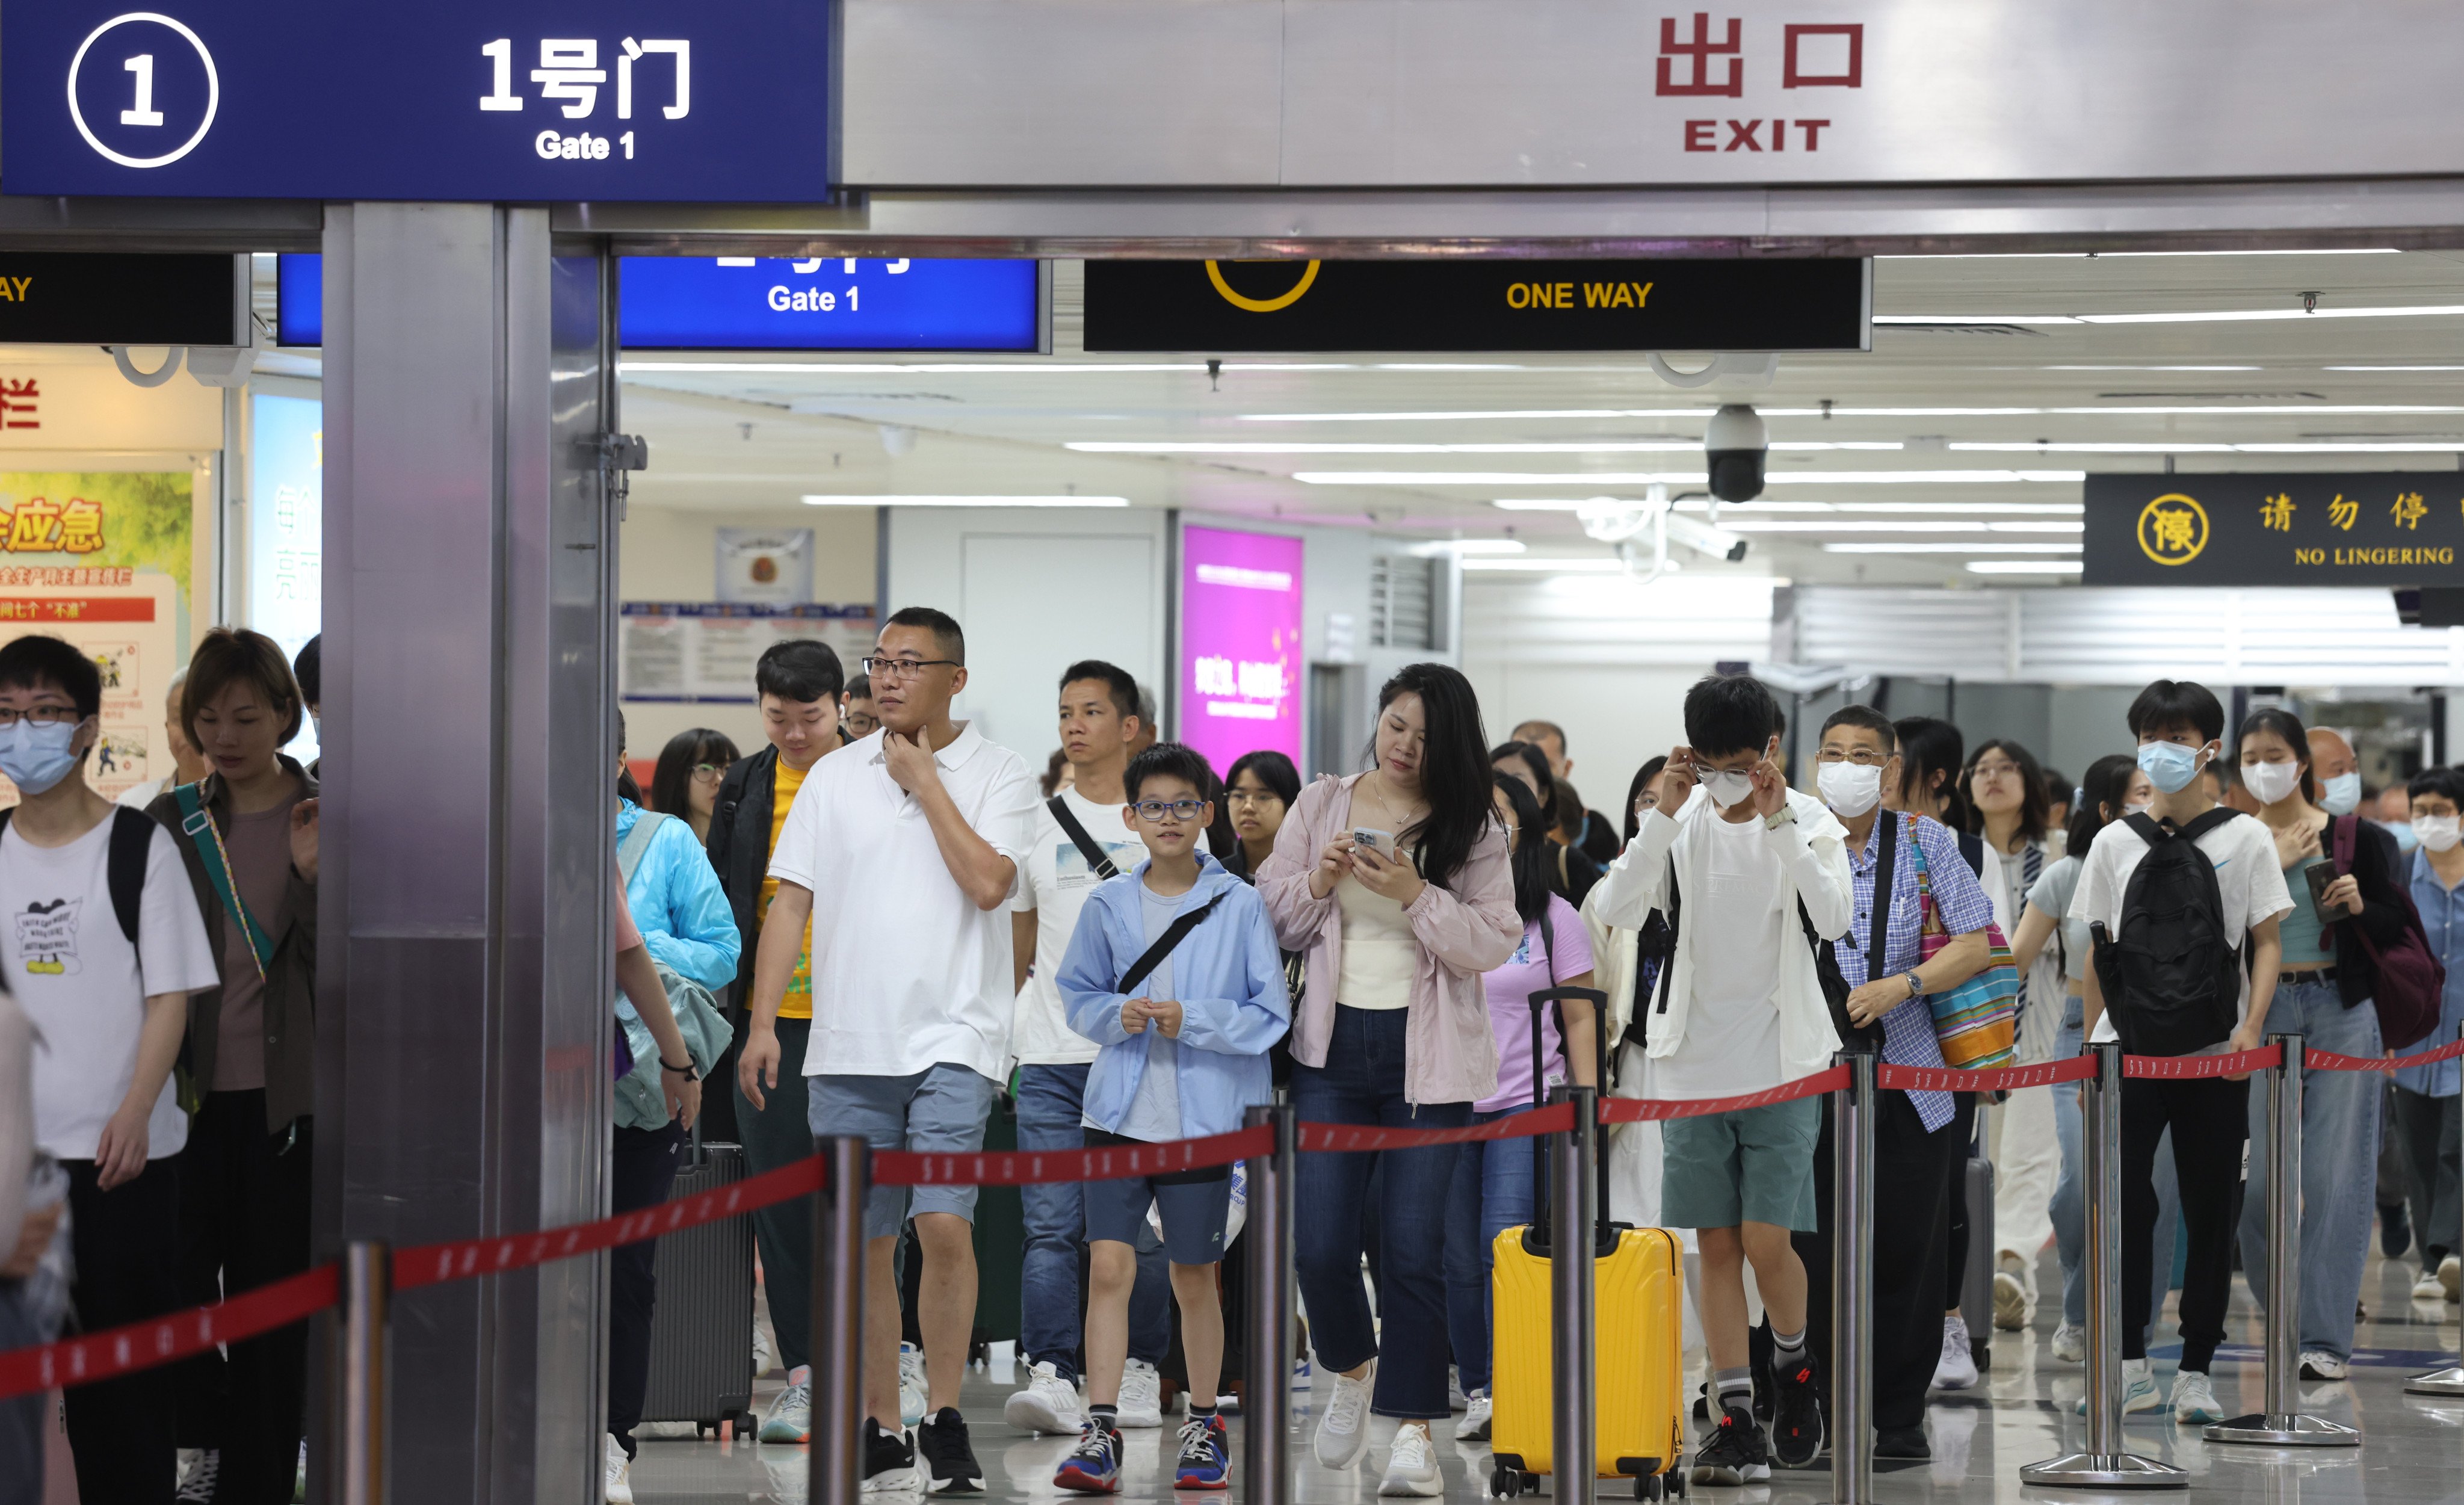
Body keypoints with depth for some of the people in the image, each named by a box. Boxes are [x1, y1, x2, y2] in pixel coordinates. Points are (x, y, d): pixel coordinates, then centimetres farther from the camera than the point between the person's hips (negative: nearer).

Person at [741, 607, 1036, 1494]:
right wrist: (761, 1024, 1)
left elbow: (988, 882, -15)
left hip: (952, 1039, -3)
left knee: (943, 1222, -17)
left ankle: (944, 1418, -4)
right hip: (847, 1046, 4)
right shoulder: (834, 779, 10)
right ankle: (881, 1435, 16)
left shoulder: (998, 777, 1)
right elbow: (792, 905, 9)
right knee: (863, 1242, 6)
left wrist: (924, 780, -8)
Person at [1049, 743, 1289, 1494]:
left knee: (1194, 1277, 9)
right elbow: (1079, 996, 12)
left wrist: (1190, 1020, -15)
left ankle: (1204, 1427, 23)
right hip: (1120, 1113, 1)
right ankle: (1100, 1436, -6)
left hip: (1203, 1118, -1)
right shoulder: (1108, 905, 3)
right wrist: (1118, 1016, -9)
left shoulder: (1240, 905, -4)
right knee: (1109, 1267, -8)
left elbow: (1269, 1014, -3)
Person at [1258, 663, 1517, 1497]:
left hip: (1426, 1054, -2)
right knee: (1322, 1246, -2)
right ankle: (1351, 1368, 28)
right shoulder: (1320, 805, 6)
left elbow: (1494, 943, -7)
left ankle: (1414, 1430, 4)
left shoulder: (1473, 827, 1)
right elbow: (1269, 919, 8)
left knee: (1414, 1250, -3)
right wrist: (1318, 882, -11)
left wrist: (1416, 896, -18)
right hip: (1333, 1047, 2)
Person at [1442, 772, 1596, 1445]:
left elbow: (1580, 1017, 5)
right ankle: (1477, 1393, 12)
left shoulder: (1553, 917, 4)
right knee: (1459, 1258, 3)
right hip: (1445, 1105, 3)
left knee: (1505, 1249, -12)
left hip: (1528, 1108, -3)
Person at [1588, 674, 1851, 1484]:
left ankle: (1796, 1367, 21)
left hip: (1781, 1064, -2)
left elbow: (1833, 919, -20)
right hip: (1693, 1061, 2)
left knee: (1766, 1240, -8)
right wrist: (1662, 813, -19)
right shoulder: (1681, 822, 0)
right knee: (1716, 1243, 3)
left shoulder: (1808, 821, -4)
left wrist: (1778, 820, -23)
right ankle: (1736, 1419, 8)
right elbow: (1617, 910, -13)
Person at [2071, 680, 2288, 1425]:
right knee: (2120, 1201, -8)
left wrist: (2252, 1025, -12)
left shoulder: (2244, 838, 3)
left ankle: (2196, 1370, 9)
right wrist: (2088, 1047, 6)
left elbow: (2268, 943, 3)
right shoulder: (2115, 843, 8)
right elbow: (2099, 953, 11)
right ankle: (2130, 1362, 0)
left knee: (2210, 1210, 2)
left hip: (2214, 1055, -1)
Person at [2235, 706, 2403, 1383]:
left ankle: (2327, 1338, 0)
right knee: (2257, 1178, -1)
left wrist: (2360, 905, -12)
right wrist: (2271, 866, -12)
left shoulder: (2349, 837, 3)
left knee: (2334, 1178, -3)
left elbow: (2397, 927, 8)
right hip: (2262, 1015, 1)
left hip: (2340, 1014, -1)